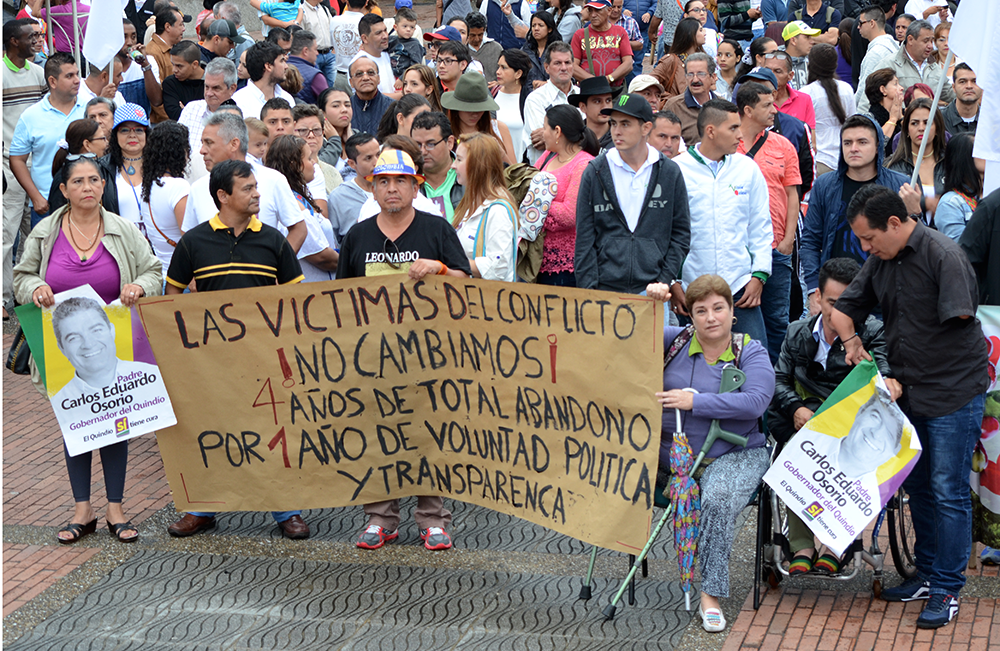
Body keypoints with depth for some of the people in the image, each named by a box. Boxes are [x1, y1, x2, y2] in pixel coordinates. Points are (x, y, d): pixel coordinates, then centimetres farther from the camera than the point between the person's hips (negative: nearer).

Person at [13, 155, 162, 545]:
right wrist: (36, 288, -12)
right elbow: (22, 277, 10)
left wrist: (139, 287, -16)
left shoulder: (123, 231, 1)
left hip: (113, 347, -1)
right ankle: (82, 511, 16)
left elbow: (155, 272, 6)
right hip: (65, 349, 1)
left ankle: (116, 511, 12)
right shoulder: (44, 234, 2)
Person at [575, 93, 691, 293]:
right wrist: (588, 287, -5)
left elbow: (681, 233, 8)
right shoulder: (595, 172, 4)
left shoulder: (670, 172, 5)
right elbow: (584, 237, 3)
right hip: (605, 288, 0)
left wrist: (665, 280, -2)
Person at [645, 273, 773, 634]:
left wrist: (695, 401, -21)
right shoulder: (677, 340, 9)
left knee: (720, 498, -32)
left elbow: (755, 401, -17)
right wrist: (648, 300, -15)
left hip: (733, 454, -3)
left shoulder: (751, 353, 1)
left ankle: (711, 596, -22)